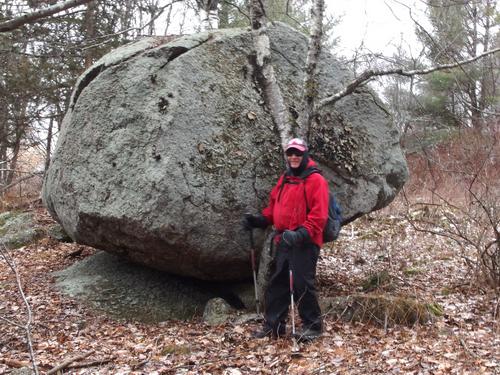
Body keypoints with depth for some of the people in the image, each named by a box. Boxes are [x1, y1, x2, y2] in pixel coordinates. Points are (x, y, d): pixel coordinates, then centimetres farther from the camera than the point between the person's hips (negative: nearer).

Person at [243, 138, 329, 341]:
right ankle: (273, 325, 21)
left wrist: (302, 234, -26)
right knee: (277, 282, 11)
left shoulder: (316, 180, -8)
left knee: (302, 284, -4)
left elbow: (319, 214, -16)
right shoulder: (284, 179, 17)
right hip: (283, 240, 8)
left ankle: (312, 326, 11)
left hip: (305, 242, -8)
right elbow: (274, 206, 21)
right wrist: (260, 220, 5)